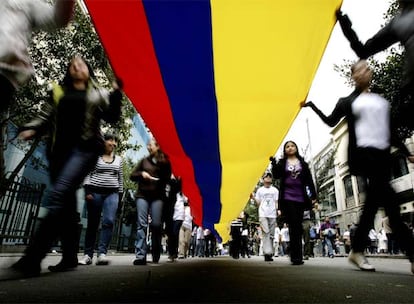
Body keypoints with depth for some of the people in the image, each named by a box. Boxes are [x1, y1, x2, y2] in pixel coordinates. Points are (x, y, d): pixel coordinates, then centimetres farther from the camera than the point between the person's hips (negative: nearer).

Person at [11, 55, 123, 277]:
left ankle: (32, 258, -24)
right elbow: (45, 117, 18)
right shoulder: (58, 92, 24)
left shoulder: (98, 94, 16)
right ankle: (70, 257, 10)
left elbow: (112, 117, 7)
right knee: (67, 203, 3)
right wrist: (31, 129, -2)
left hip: (84, 148, -4)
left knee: (59, 194, -22)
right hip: (59, 149, 4)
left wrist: (116, 91, -4)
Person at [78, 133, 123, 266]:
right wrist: (87, 190, -10)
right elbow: (87, 174, 1)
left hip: (112, 193, 2)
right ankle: (88, 255, 10)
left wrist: (120, 195, 10)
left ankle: (102, 253, -17)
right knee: (92, 224, 3)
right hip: (95, 192, -1)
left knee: (109, 221, -16)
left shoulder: (118, 159, 14)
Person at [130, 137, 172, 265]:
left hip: (157, 196, -1)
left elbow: (167, 178, 3)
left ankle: (156, 256, 13)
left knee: (156, 225, -4)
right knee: (142, 224, -9)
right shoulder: (144, 161, 15)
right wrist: (141, 174, -5)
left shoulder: (165, 162, 9)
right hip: (142, 195, 2)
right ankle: (140, 256, -11)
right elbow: (132, 176, 14)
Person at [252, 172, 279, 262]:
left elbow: (276, 202, 12)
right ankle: (267, 253, -18)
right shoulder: (260, 190, 13)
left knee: (271, 234, 3)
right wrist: (254, 198, -7)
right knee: (266, 233, -13)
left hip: (272, 215, 2)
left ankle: (270, 253, 10)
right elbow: (258, 204, 12)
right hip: (263, 214, -2)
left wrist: (278, 210, -6)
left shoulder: (275, 190, 16)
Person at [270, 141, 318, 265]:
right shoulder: (282, 163, 9)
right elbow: (276, 176, -7)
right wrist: (273, 163, -21)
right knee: (294, 226, -8)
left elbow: (309, 180, 8)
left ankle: (296, 256, 13)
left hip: (300, 198, 2)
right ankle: (296, 256, -7)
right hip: (287, 198, -2)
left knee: (297, 227, 5)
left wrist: (313, 196, 1)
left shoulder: (303, 163, 12)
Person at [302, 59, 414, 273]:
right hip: (363, 152, -5)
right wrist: (311, 105, -1)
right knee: (389, 202, -15)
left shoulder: (382, 100, 23)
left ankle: (357, 250, 10)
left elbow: (391, 130, 22)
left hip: (383, 155, 5)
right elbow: (331, 121, 6)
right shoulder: (348, 101, 11)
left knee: (373, 202, 2)